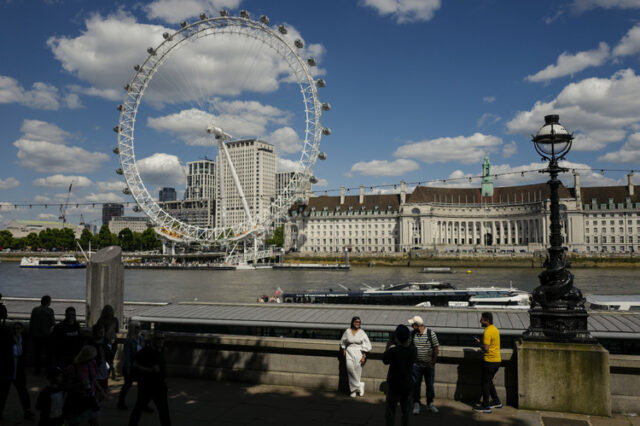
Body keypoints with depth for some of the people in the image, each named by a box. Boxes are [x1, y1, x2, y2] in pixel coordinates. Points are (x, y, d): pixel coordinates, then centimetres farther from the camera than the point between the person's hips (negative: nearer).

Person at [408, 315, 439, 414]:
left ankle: (430, 404, 26)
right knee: (416, 385, 4)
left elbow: (436, 348, -4)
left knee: (430, 385, 10)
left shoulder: (431, 333, -9)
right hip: (416, 365, 1)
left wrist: (433, 362, -6)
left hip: (429, 365, -1)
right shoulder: (412, 334, -2)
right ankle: (416, 404, 16)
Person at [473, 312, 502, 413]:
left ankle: (486, 406, 7)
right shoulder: (495, 329, 11)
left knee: (486, 382, 1)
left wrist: (479, 343, -6)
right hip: (497, 360, 9)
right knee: (489, 381, 21)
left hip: (490, 361, -9)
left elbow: (486, 348, -22)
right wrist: (482, 342, 9)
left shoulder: (487, 332, -19)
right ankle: (496, 402, 27)